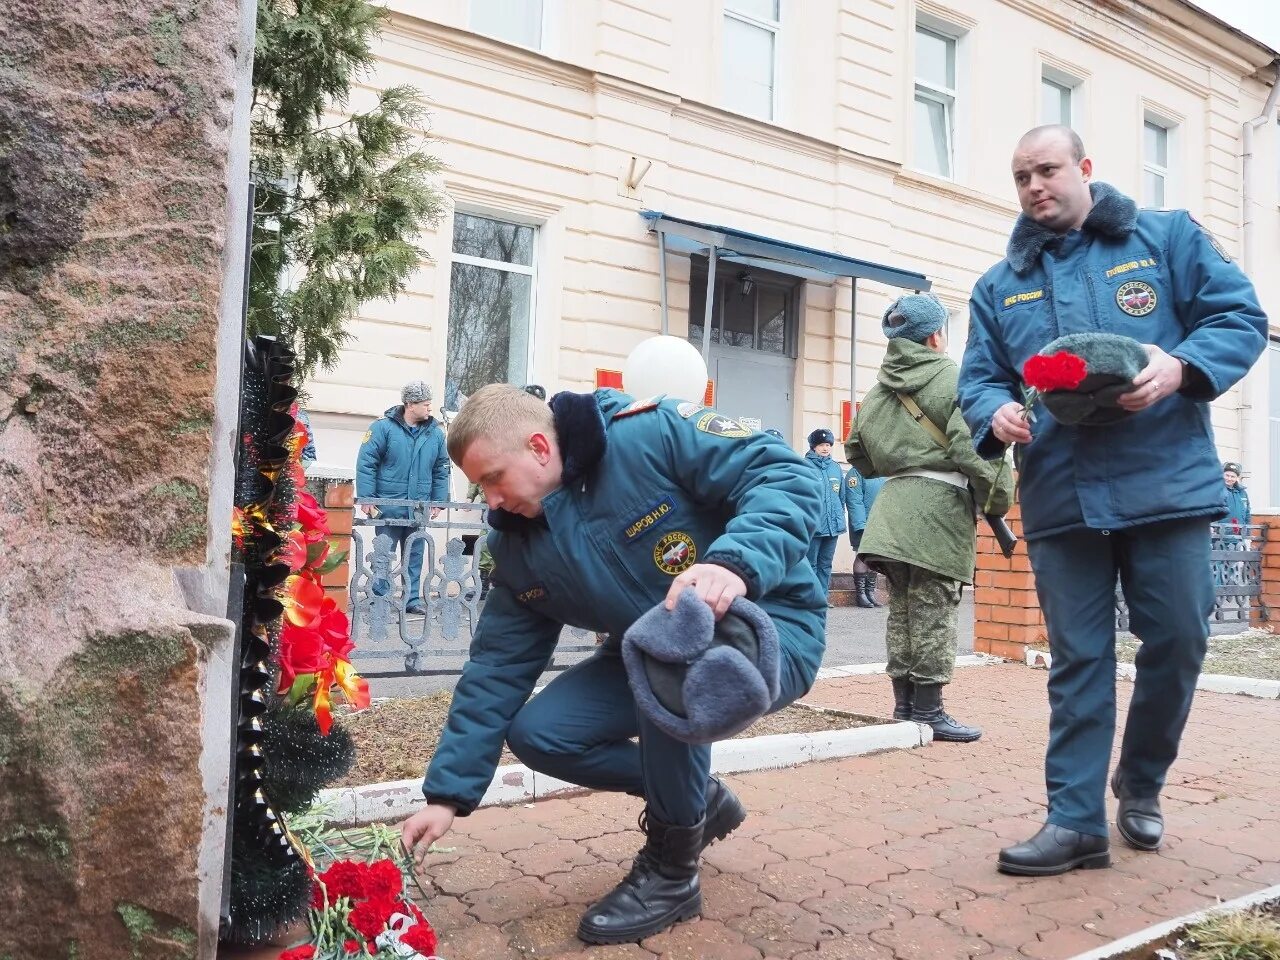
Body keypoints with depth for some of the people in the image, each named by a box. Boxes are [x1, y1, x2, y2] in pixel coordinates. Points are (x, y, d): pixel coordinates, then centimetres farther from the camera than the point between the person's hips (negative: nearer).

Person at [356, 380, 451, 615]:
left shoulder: (435, 432, 6)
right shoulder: (384, 427, -7)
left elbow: (441, 470, 12)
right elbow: (365, 463, -9)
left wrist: (438, 502, 7)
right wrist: (367, 500, -13)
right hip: (388, 506, -4)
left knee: (414, 556, 11)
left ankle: (412, 599, 20)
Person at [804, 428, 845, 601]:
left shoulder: (836, 467, 13)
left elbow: (842, 496, 20)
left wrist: (840, 517, 16)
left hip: (833, 525, 6)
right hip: (812, 525, -6)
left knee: (826, 564, 12)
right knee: (811, 564, -2)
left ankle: (822, 596, 19)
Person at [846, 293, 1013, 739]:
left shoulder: (879, 388, 16)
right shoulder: (954, 378, -5)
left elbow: (857, 450, 22)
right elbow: (971, 447, -15)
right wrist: (1000, 494, -5)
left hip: (894, 504, 7)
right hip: (939, 504, -7)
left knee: (902, 608, 11)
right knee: (934, 610, -2)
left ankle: (904, 703, 17)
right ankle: (928, 709, 2)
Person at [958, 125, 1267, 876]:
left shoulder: (1168, 237, 7)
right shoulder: (999, 287, 14)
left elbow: (1240, 317, 1)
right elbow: (979, 379, 10)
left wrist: (1182, 366, -19)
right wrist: (997, 413, -14)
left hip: (1164, 485, -1)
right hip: (1061, 498, 2)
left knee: (1178, 643, 6)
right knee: (1078, 660, 5)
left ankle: (1141, 784, 31)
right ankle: (1077, 820, 12)